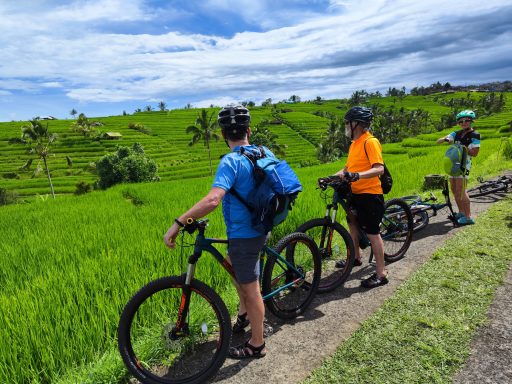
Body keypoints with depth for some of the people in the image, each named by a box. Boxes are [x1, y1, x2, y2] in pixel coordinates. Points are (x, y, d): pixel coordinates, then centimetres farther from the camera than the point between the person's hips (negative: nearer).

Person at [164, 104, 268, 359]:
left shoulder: (230, 162, -23)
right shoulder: (264, 152, 1)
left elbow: (212, 199, -38)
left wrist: (177, 223, -34)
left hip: (243, 235, -8)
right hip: (260, 228, 8)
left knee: (251, 288, 7)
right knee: (235, 267, 29)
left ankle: (257, 344, 27)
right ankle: (244, 315, 47)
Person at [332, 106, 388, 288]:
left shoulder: (370, 142, -16)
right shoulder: (354, 143, 13)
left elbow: (379, 168, -26)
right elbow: (348, 167, 15)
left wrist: (357, 175, -39)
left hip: (369, 193, -9)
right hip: (356, 192, 9)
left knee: (372, 232, -3)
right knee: (353, 224, 21)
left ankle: (381, 274, 9)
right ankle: (356, 257, 41)